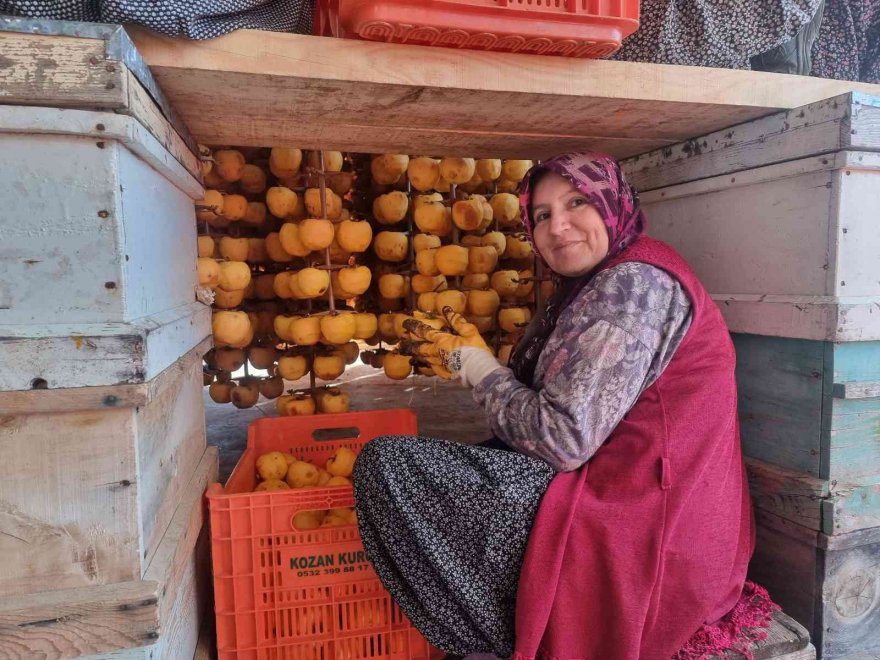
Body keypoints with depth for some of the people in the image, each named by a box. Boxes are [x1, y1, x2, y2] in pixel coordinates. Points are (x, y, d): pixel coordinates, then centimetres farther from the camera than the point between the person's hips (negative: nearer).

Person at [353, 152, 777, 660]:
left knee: (386, 462, -12)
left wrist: (477, 365, -7)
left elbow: (565, 439, -22)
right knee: (441, 462, 22)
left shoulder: (634, 280, -16)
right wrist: (465, 359, 10)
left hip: (640, 537, -11)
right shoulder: (596, 288, 14)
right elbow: (554, 411, 9)